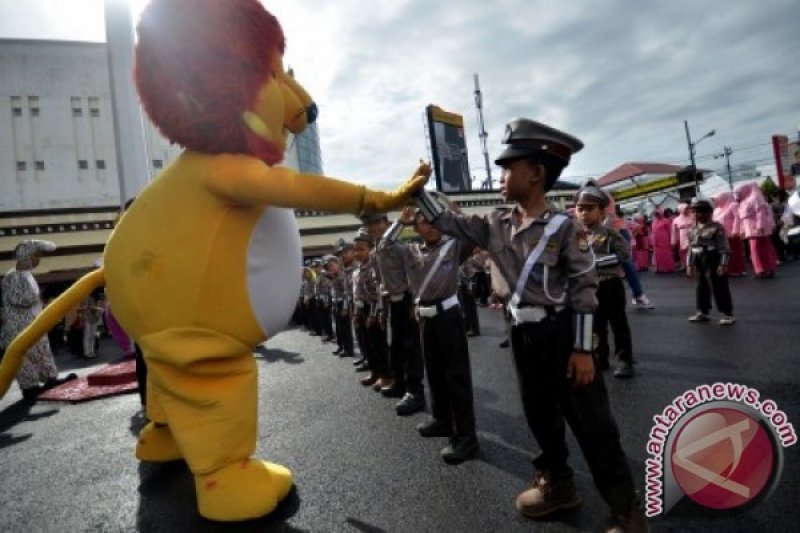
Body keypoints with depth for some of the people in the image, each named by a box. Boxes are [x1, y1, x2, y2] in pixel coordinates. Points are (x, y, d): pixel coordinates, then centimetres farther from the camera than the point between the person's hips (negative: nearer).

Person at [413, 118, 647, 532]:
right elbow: (447, 222, 10)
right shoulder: (495, 224, 5)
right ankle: (557, 485, 42)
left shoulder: (562, 226, -12)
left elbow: (584, 287, -11)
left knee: (591, 422, 4)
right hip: (522, 335, 6)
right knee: (539, 415, 19)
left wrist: (583, 349, -13)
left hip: (560, 332, -6)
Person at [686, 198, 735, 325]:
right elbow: (690, 249, 13)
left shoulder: (717, 227, -9)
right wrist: (689, 265, 10)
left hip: (714, 263, -6)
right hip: (699, 264, 6)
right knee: (701, 288, 13)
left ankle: (727, 314, 7)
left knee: (719, 288, -3)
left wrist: (723, 264, -16)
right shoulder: (693, 230, 9)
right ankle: (702, 312, 24)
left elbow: (724, 248, -11)